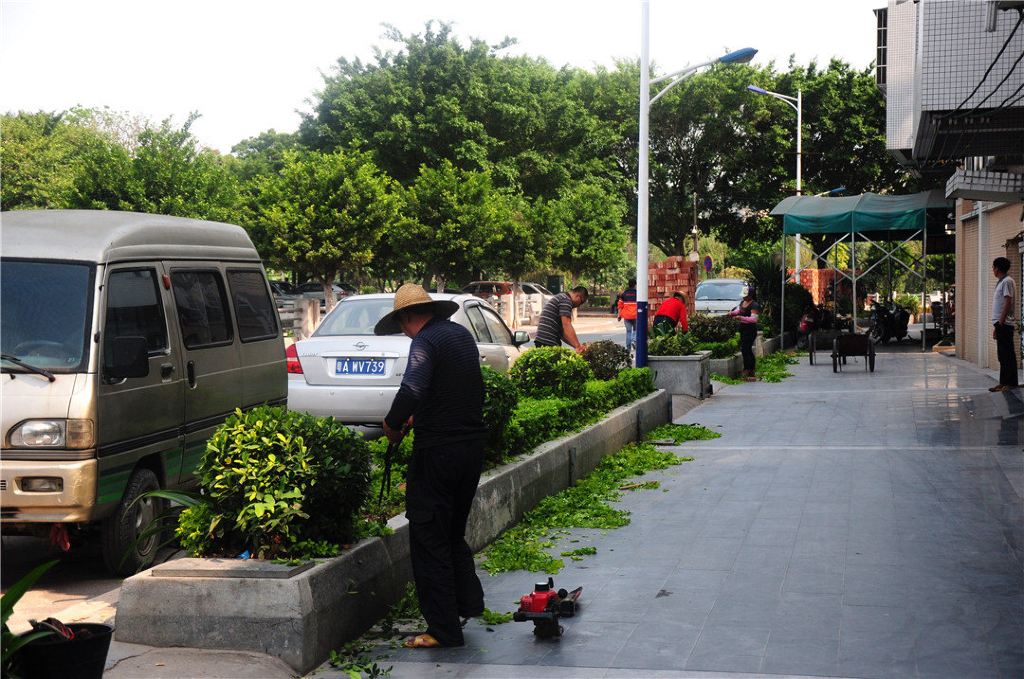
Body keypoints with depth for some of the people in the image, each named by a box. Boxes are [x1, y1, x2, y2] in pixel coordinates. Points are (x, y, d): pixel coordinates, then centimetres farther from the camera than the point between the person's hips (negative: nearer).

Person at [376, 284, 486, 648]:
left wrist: (392, 424, -13)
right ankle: (469, 601, 22)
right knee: (453, 532, 23)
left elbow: (412, 390, -29)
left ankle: (443, 629, 1)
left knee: (429, 538, 0)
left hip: (438, 450, -8)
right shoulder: (462, 335, 13)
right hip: (472, 444, 9)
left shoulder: (426, 341, -14)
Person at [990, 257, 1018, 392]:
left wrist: (1001, 323, -20)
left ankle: (1011, 383, -6)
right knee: (1002, 355, 10)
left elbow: (1008, 303, -18)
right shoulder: (1001, 282, 20)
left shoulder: (1007, 282, -10)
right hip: (1000, 324, 10)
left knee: (1008, 355, -7)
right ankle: (1003, 382, 13)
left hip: (1005, 324, -10)